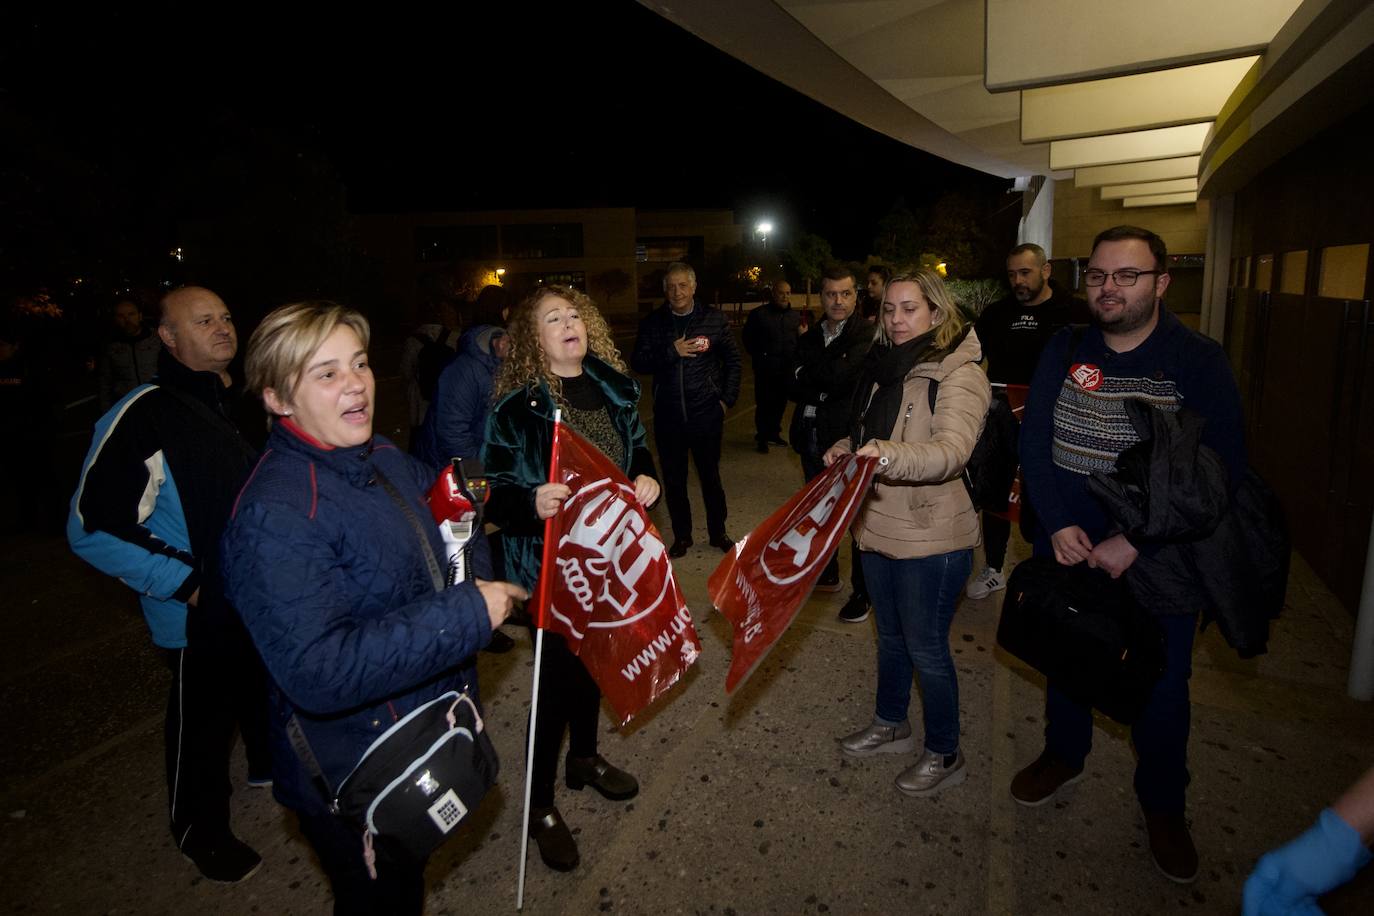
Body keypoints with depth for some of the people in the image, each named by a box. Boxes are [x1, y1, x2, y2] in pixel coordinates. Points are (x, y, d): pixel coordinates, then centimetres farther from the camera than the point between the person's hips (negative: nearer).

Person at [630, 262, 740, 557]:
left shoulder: (714, 319, 1)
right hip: (668, 416, 1)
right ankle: (681, 535, 25)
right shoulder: (652, 322, 2)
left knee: (710, 476, 12)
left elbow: (732, 360, 7)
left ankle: (718, 532, 29)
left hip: (707, 414, -1)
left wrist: (727, 399, 0)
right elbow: (638, 363, -4)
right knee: (673, 479, 10)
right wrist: (671, 352, -17)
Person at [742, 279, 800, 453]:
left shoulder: (795, 316, 13)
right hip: (766, 369, -4)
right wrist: (759, 356, 0)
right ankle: (762, 438, 8)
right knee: (764, 404, -2)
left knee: (780, 403, 9)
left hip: (787, 369, 4)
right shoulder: (759, 314, -1)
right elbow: (748, 339, 3)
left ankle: (773, 433, 26)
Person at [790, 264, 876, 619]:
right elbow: (792, 386, 2)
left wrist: (805, 373, -10)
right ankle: (826, 574, 38)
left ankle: (861, 591, 17)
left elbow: (839, 374, -25)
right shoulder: (810, 337, 11)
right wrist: (823, 387, -14)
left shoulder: (867, 334, -10)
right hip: (813, 436, 7)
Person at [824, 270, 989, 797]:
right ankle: (890, 725, 44)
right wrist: (847, 449, -2)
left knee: (925, 649, 6)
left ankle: (945, 755, 29)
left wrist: (888, 455, -48)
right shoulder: (884, 368, 9)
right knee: (889, 636, 22)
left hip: (931, 539, -7)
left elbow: (952, 451, -31)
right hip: (878, 527, 8)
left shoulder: (959, 375, -15)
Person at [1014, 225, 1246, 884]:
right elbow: (1033, 440, -5)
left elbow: (1218, 473, -15)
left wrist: (1133, 543, -21)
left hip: (1157, 565, -2)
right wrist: (1057, 524, -17)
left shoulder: (1199, 362, -10)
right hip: (1068, 550, 3)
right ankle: (1064, 755, 46)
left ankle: (1162, 804, 38)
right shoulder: (1064, 351, -2)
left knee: (1161, 690, 14)